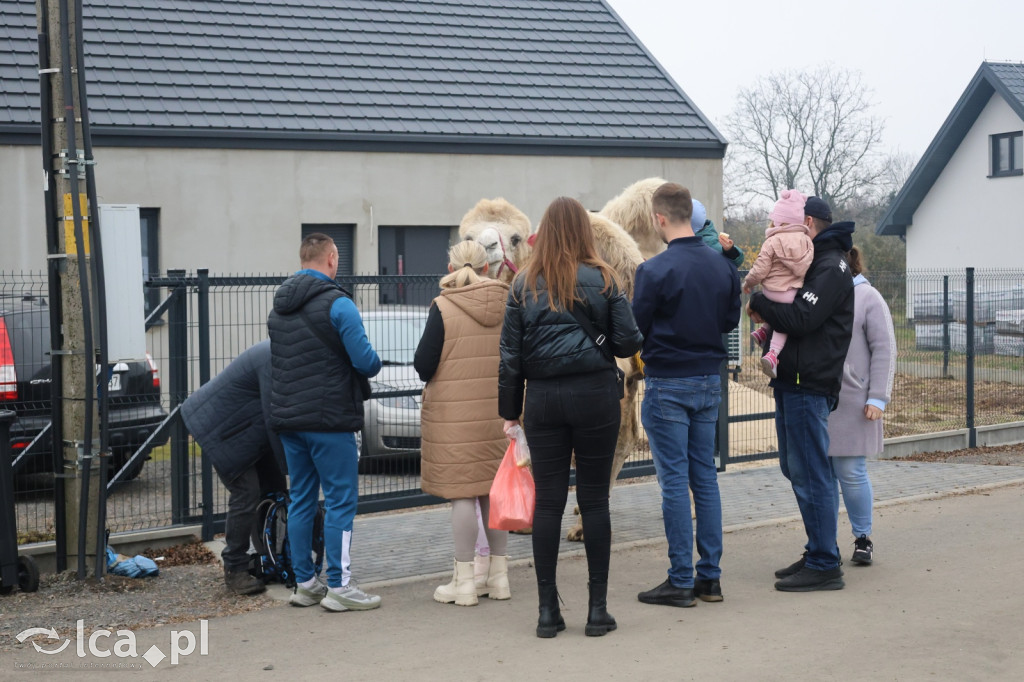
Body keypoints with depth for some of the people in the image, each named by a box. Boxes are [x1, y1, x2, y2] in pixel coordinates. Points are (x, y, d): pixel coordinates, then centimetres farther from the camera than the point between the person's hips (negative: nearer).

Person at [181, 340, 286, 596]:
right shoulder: (273, 360, -31)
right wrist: (289, 465, -22)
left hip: (248, 428, 10)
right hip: (220, 428, -10)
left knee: (274, 490, 7)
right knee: (246, 495, -12)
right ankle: (235, 570, 0)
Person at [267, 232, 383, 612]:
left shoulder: (278, 307, 13)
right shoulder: (336, 303, -11)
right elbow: (365, 360, -15)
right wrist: (373, 366, 6)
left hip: (288, 419, 8)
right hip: (329, 420, -7)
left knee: (301, 499, 12)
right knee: (341, 499, -2)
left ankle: (304, 584, 17)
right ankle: (339, 586, -1)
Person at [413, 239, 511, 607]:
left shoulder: (443, 308, -11)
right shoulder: (507, 305, 2)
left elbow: (423, 366, -11)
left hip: (454, 414, -5)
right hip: (498, 411, 5)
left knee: (463, 494, 0)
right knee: (494, 489, 14)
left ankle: (465, 581, 5)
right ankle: (498, 575, 22)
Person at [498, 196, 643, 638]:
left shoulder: (524, 285, 4)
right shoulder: (602, 279, 0)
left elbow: (510, 354, 3)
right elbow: (628, 342, -2)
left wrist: (510, 410, 10)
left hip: (543, 399, 1)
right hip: (595, 395, -1)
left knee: (548, 502, 5)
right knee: (594, 500, 5)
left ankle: (548, 610, 8)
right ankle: (598, 609, 7)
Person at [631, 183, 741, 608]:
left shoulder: (655, 270, -16)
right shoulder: (722, 267, 3)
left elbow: (635, 330, -10)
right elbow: (730, 320, 12)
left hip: (668, 385, -6)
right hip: (709, 381, 6)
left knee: (674, 481, -1)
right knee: (705, 477, 11)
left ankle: (680, 581, 2)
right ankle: (710, 577, 15)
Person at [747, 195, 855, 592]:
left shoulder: (831, 268, -12)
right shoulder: (810, 264, 21)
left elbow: (801, 318, -22)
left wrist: (758, 304, -9)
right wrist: (770, 325, 5)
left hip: (809, 385, -11)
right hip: (792, 381, 11)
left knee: (810, 474, -8)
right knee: (796, 470, 15)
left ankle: (824, 566, -2)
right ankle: (817, 554, 24)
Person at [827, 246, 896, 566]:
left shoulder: (867, 297, -1)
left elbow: (884, 350, -4)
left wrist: (878, 398, -10)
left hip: (851, 403, -4)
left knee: (851, 472, -1)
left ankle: (863, 538, 15)